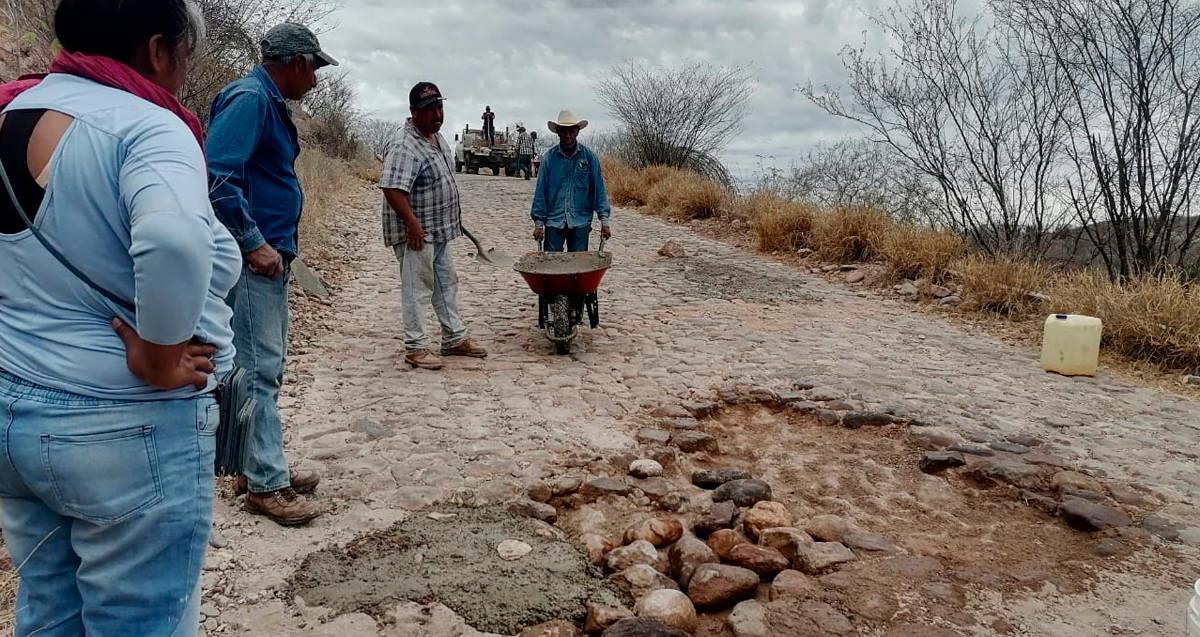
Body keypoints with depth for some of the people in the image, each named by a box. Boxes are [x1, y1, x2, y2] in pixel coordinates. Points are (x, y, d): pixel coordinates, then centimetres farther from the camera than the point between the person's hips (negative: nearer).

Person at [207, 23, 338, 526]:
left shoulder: (271, 103, 18)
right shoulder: (248, 99, -13)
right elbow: (217, 175, -24)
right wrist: (254, 243, -21)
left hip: (271, 257, 10)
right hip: (251, 258, -10)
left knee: (268, 367, 14)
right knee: (259, 369, -6)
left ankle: (263, 467, 24)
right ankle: (266, 484, 2)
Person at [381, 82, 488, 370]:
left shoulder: (438, 138, 10)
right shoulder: (405, 147, -21)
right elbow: (392, 188, -29)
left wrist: (454, 214, 21)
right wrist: (412, 223, -29)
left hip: (440, 230, 10)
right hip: (416, 233, -10)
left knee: (447, 284, 17)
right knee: (418, 290, -1)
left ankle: (455, 339, 28)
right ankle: (415, 348, 10)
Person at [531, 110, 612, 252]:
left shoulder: (589, 157, 0)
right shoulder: (549, 157, 0)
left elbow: (599, 189, 1)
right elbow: (540, 191, 1)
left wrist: (604, 219, -5)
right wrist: (539, 222, -2)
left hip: (580, 223, 0)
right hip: (554, 221, 0)